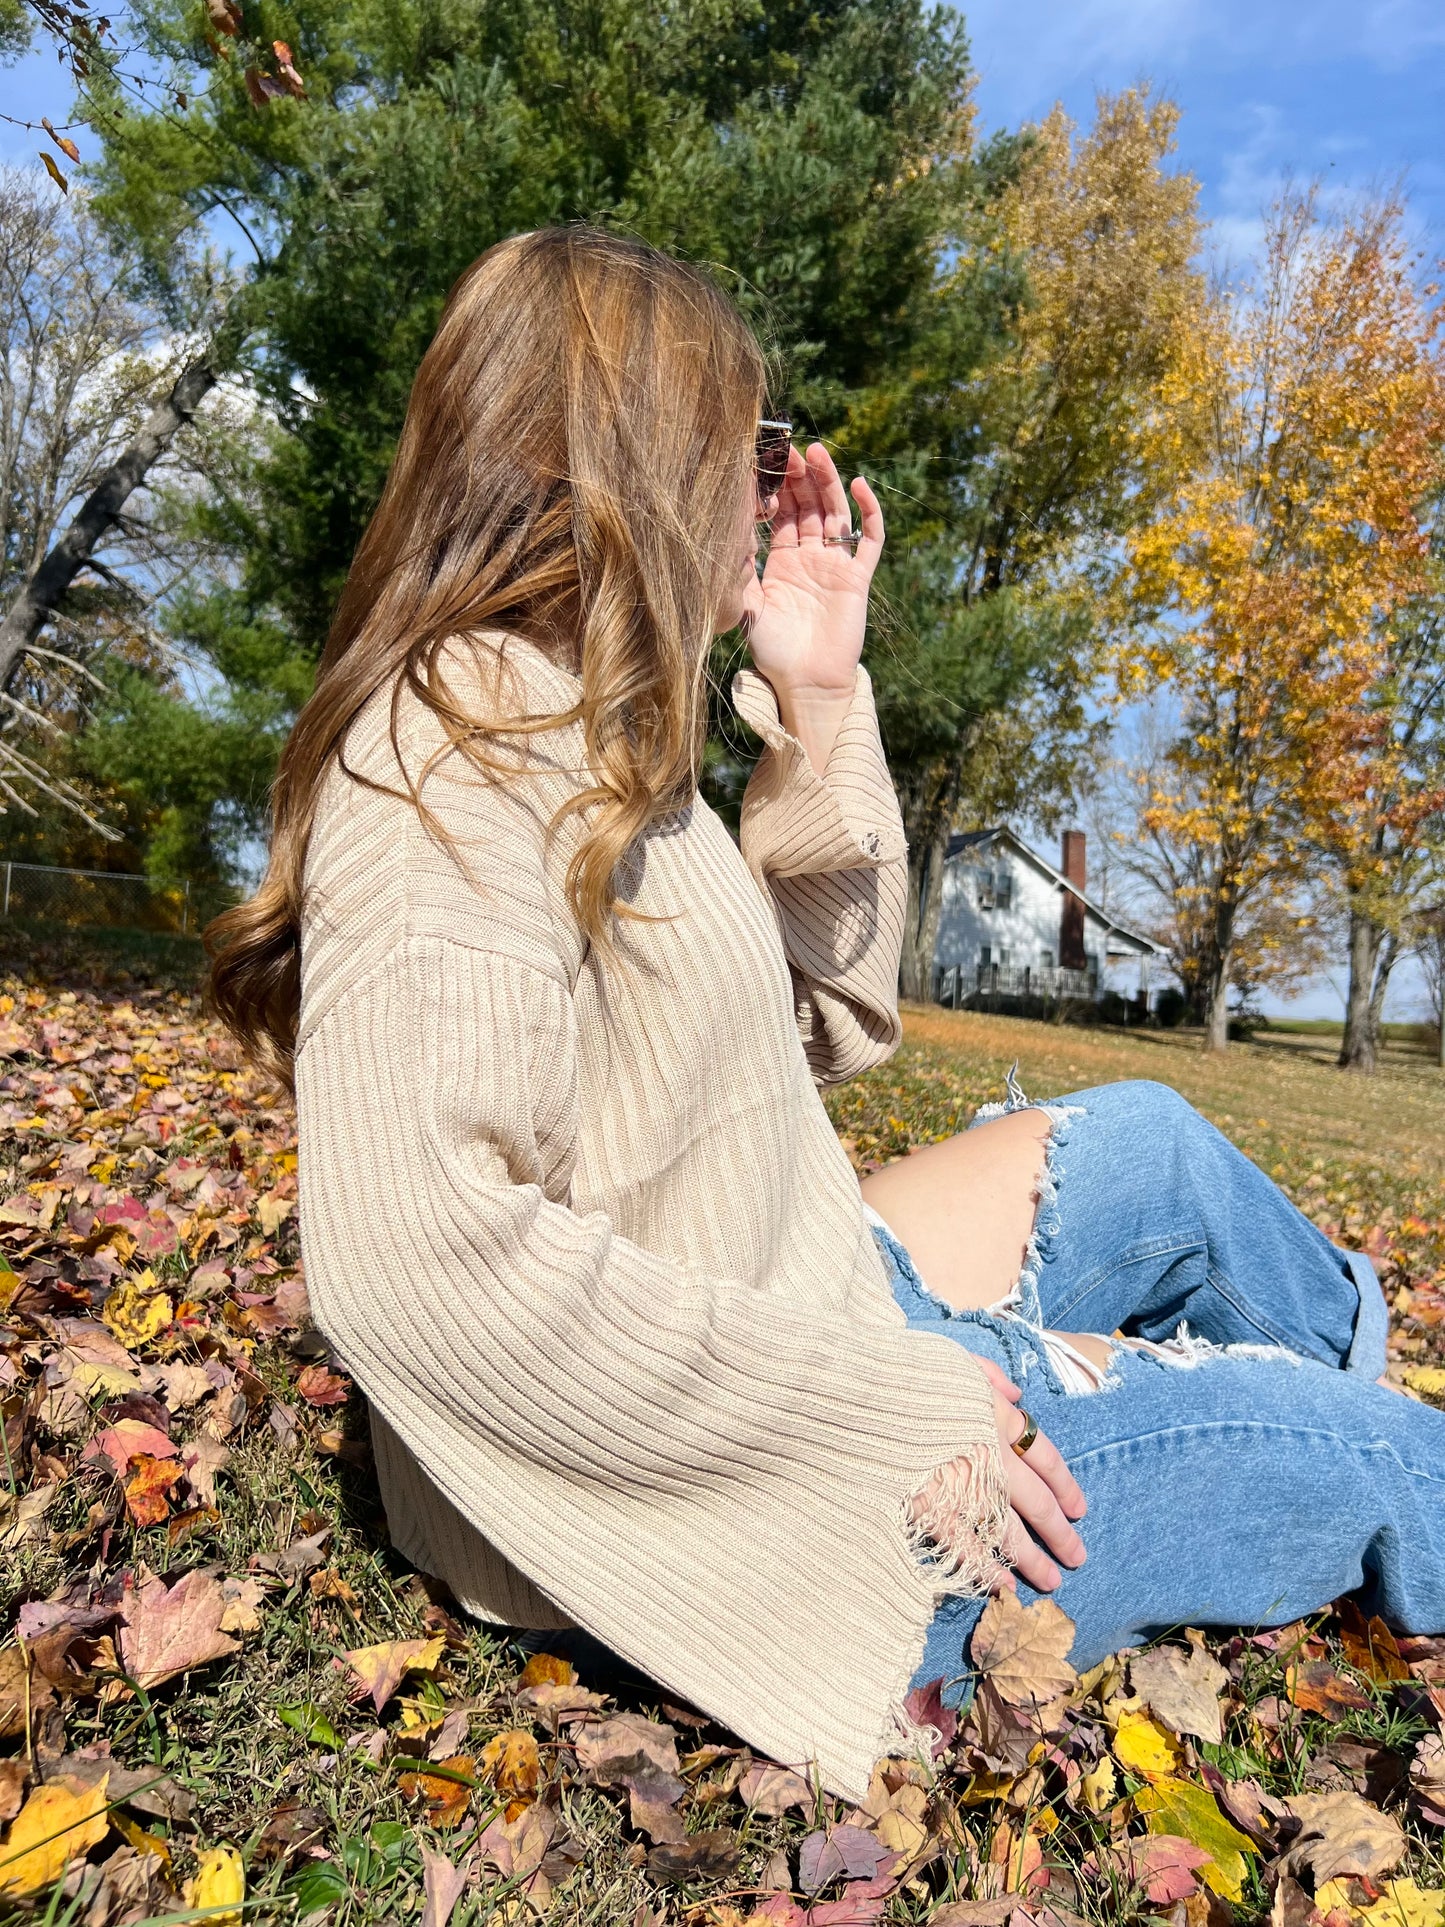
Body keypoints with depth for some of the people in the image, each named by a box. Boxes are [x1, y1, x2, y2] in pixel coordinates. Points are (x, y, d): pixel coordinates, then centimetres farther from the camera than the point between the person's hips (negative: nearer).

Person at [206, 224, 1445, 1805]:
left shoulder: (593, 731, 7)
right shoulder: (459, 750, -22)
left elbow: (816, 1025, 10)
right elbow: (416, 1254, -32)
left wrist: (818, 703, 2)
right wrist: (893, 1414, -25)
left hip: (821, 1322, 9)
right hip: (759, 1495, -9)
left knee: (1149, 1140, 20)